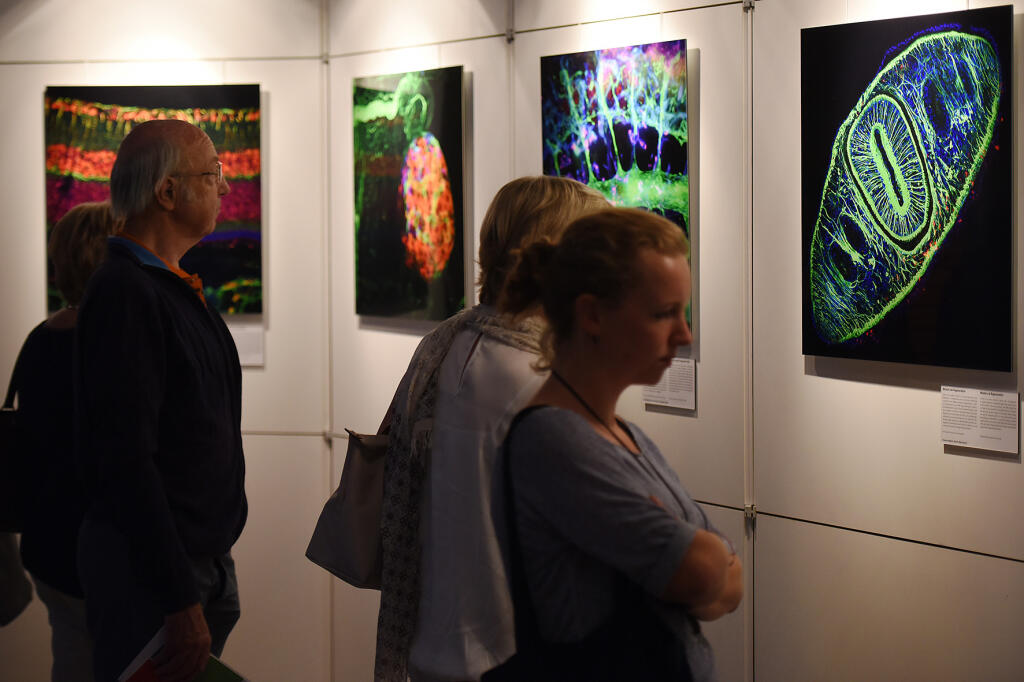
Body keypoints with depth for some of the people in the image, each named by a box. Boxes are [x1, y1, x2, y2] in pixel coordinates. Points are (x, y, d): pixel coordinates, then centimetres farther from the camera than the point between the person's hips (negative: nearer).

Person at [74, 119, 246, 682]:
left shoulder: (174, 288, 13)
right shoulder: (124, 293, -18)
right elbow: (126, 461, -24)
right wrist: (181, 602, -25)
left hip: (207, 562, 9)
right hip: (151, 573, -9)